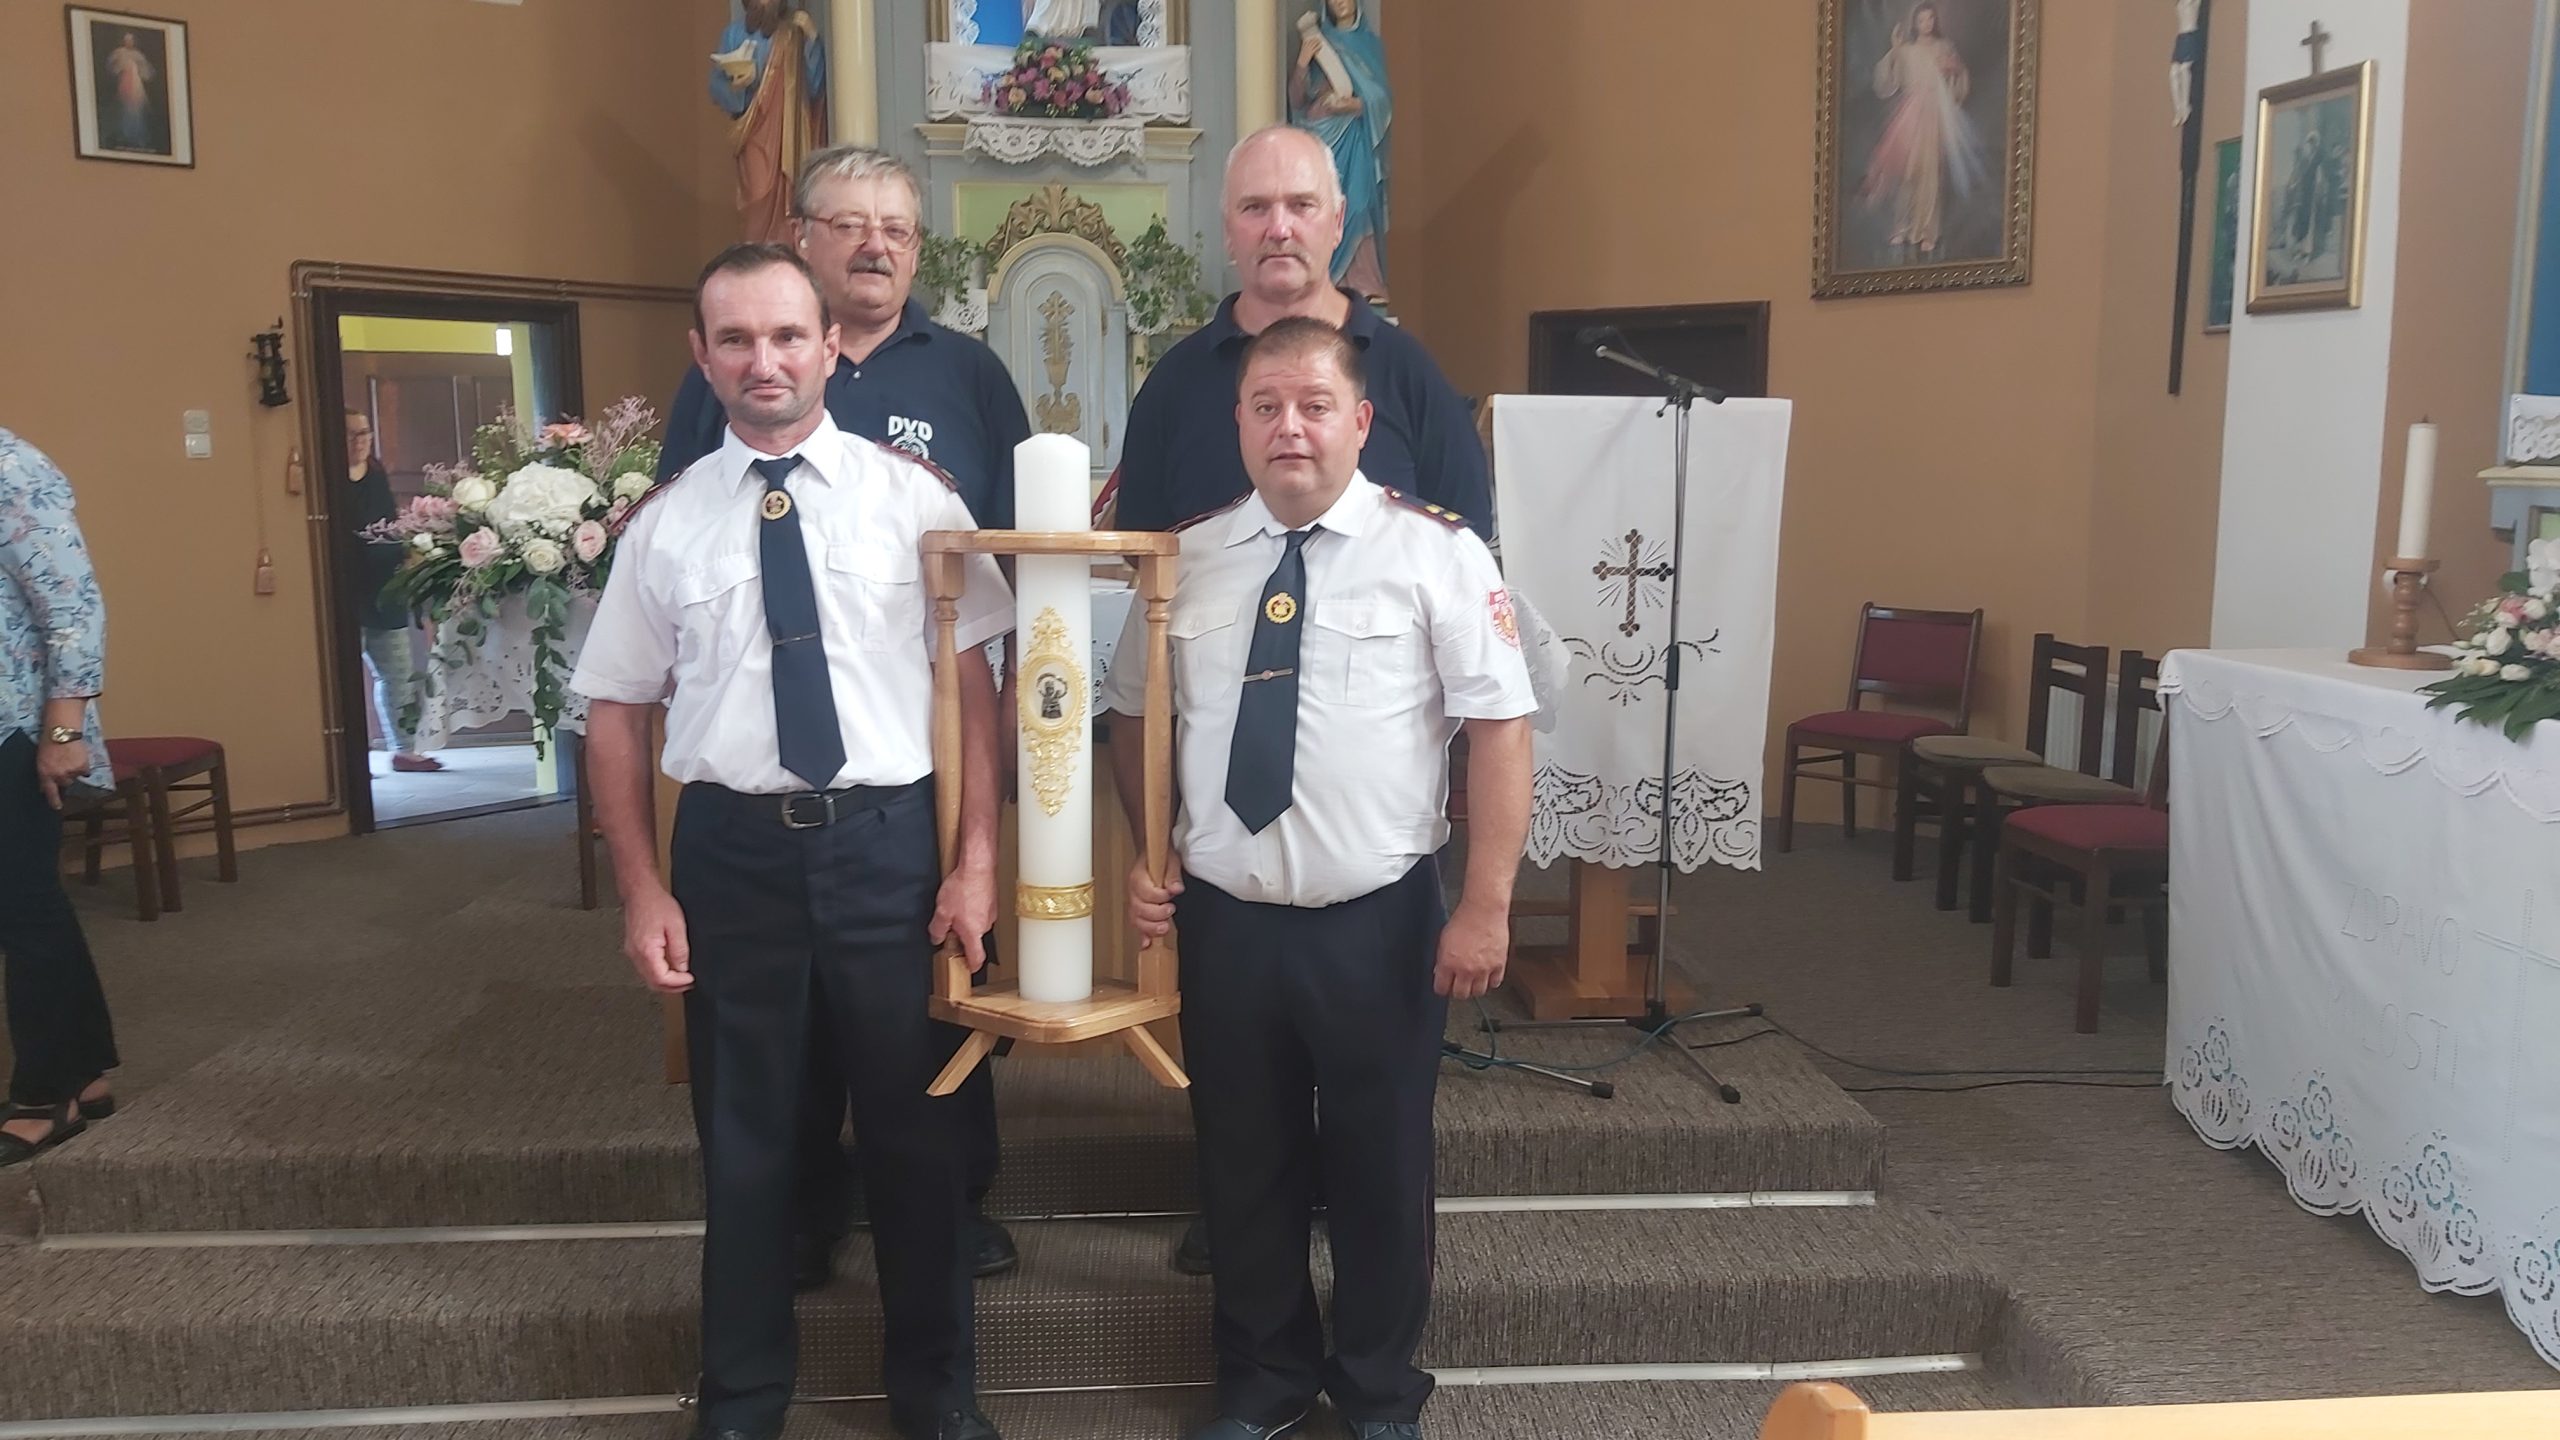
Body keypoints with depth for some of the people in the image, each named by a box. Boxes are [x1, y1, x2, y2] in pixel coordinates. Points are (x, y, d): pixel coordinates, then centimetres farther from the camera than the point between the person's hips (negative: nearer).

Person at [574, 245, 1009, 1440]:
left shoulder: (912, 498, -2)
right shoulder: (665, 524, 2)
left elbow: (972, 683, -3)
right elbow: (617, 714, 5)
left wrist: (975, 860, -9)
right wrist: (642, 892, -2)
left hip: (890, 839, -1)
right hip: (733, 846, 1)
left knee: (912, 1126, 13)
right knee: (743, 1133, 16)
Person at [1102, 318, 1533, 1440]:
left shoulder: (1434, 550, -7)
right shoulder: (1189, 559, 5)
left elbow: (1499, 727, -9)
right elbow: (1136, 720, 15)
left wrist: (1485, 907, -14)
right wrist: (1147, 859, 3)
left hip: (1380, 923, -3)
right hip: (1224, 921, 3)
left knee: (1381, 1170, 13)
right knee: (1244, 1168, 16)